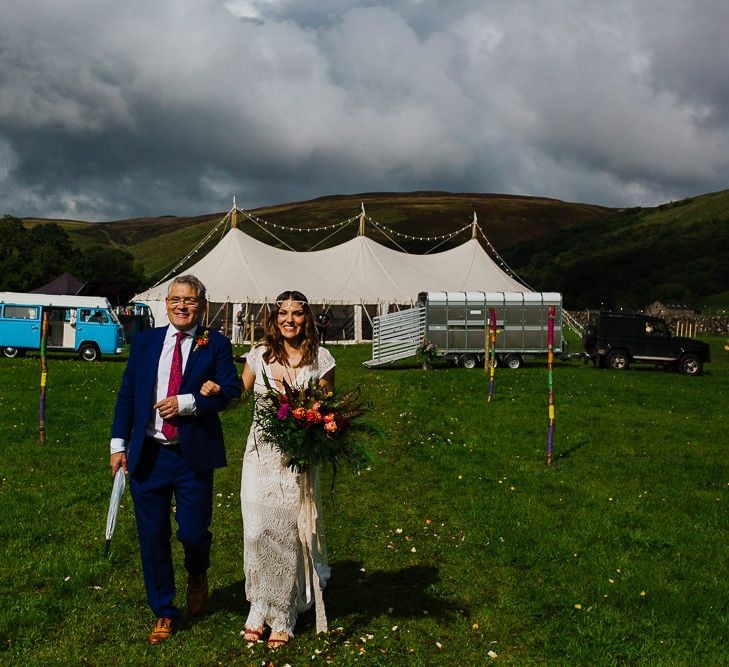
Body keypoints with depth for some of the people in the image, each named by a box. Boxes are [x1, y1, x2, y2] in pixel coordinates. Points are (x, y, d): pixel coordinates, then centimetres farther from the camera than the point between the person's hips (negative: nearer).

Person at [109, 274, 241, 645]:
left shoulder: (215, 344, 1)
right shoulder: (145, 341, 9)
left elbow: (230, 389, -9)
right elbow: (127, 393, 9)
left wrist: (188, 402, -21)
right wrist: (119, 443, 2)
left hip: (193, 455, -2)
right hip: (147, 454, 3)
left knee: (193, 532, -2)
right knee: (152, 537, 8)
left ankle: (197, 573, 36)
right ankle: (163, 613, 26)